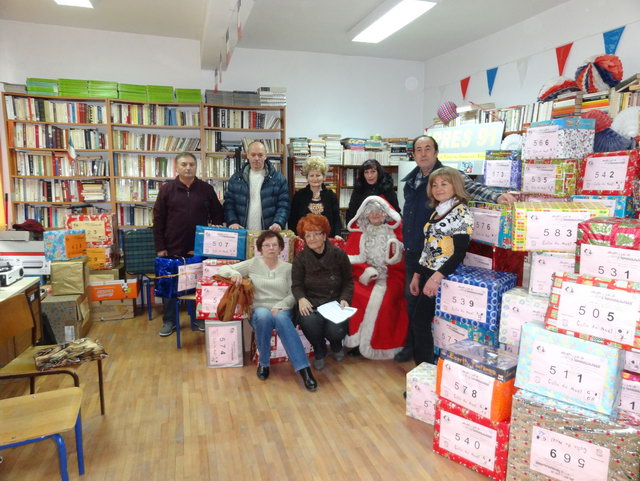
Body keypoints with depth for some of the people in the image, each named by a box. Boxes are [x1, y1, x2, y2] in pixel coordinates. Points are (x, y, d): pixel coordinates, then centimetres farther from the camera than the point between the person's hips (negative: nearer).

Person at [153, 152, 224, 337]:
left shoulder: (206, 189, 3)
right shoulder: (167, 189, 0)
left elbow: (217, 214, 10)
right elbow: (158, 220, 0)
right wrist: (160, 247, -5)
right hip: (173, 249, -1)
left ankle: (201, 318, 26)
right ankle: (169, 321, 23)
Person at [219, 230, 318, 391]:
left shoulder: (288, 267, 10)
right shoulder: (253, 264, 9)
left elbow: (293, 295, 4)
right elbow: (223, 269, 9)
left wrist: (279, 307, -15)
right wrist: (234, 273, -14)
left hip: (283, 310, 0)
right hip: (259, 310, 0)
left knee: (281, 318, -37)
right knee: (264, 315, -37)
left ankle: (303, 368, -40)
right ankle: (263, 362, -16)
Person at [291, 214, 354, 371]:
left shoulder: (339, 254, 1)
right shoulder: (300, 258, 2)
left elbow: (348, 281, 8)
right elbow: (296, 285, 1)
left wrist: (345, 299, -8)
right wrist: (301, 299, -20)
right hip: (311, 304, 0)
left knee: (336, 330, -28)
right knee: (309, 323, -34)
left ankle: (336, 345, 18)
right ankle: (319, 351, 5)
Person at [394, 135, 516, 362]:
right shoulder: (411, 180, 10)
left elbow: (472, 187, -26)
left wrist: (497, 195, -44)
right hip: (411, 250, 6)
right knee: (411, 297, 15)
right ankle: (411, 344, 32)